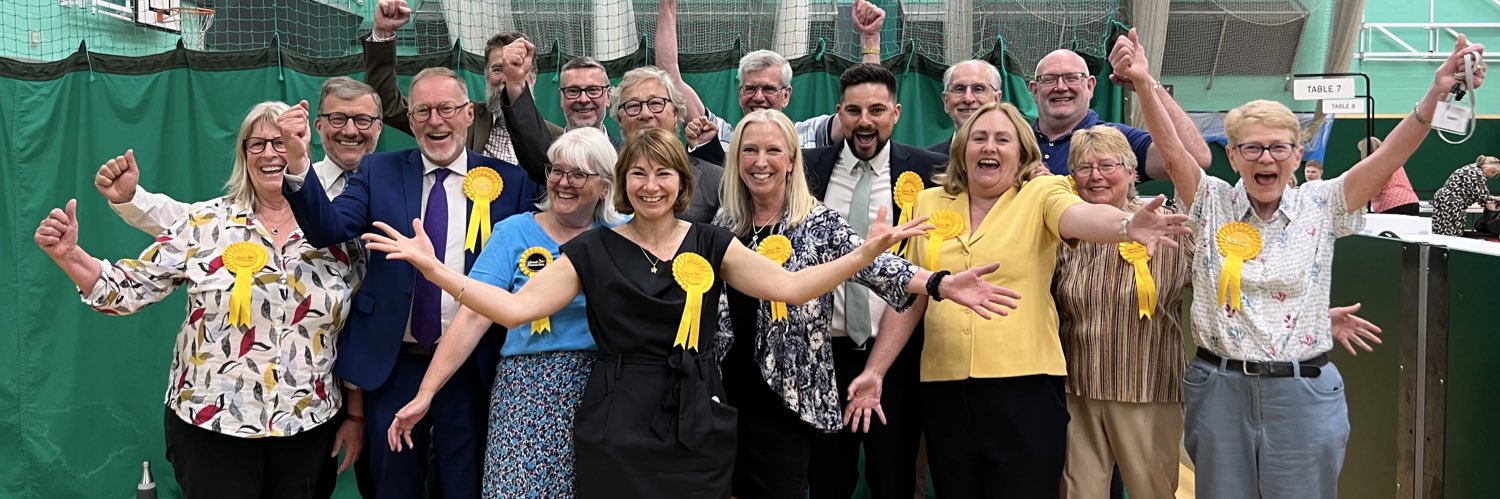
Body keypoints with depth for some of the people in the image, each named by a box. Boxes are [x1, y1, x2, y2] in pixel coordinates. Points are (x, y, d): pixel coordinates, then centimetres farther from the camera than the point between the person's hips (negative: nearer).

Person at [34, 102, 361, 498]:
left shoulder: (338, 235, 1)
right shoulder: (205, 224, -3)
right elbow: (131, 290, -2)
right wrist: (68, 254, -18)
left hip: (308, 429, 2)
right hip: (211, 427, -1)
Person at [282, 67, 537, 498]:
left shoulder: (509, 182, 1)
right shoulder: (378, 172, 4)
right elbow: (329, 229, -10)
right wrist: (298, 167, -27)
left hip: (473, 366, -1)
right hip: (392, 364, 1)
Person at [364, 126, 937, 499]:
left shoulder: (710, 243, 5)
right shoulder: (593, 249, 1)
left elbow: (789, 286, -2)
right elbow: (516, 307, -5)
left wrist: (867, 252, -13)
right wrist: (432, 266, -15)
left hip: (697, 428, 1)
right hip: (616, 430, -1)